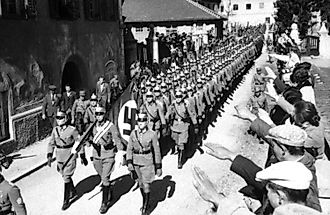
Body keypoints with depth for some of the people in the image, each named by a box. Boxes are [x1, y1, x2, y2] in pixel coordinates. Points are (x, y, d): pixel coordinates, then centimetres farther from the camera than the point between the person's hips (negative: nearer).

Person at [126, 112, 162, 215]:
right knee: (141, 184, 18)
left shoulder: (152, 134, -13)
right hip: (136, 162, 4)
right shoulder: (133, 133, -3)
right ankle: (146, 203, 38)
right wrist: (129, 162, -6)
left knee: (146, 186, -6)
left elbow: (157, 151, -7)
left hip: (147, 163, -4)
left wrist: (158, 167, -5)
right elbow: (129, 148, 4)